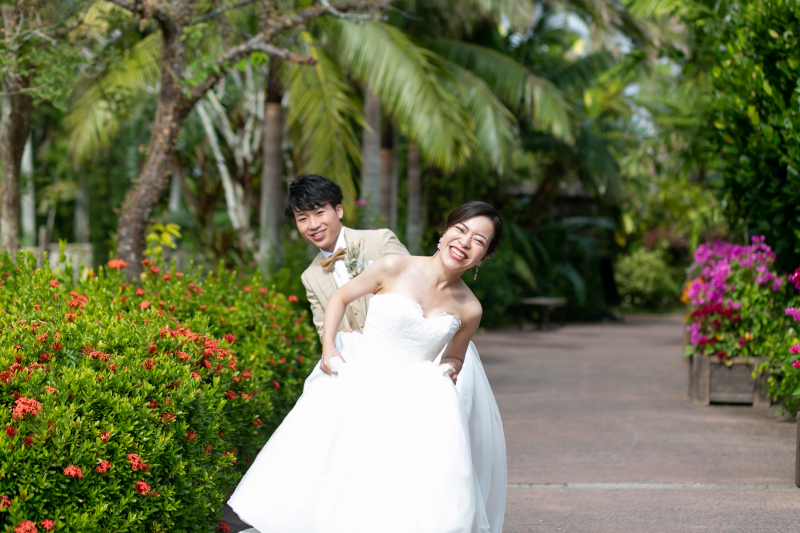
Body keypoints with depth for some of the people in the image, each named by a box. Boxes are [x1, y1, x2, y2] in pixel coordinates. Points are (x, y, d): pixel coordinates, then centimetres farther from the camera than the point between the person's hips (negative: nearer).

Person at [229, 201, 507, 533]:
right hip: (360, 386, -1)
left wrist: (449, 370, -3)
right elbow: (340, 297, 8)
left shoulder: (469, 310, 2)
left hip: (414, 401, 1)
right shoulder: (395, 268, -5)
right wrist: (328, 347, -2)